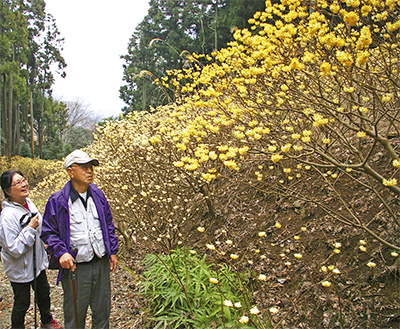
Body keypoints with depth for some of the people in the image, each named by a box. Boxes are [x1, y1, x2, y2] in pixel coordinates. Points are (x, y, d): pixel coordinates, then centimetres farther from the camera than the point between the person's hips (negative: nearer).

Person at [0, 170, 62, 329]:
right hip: (20, 269, -8)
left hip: (37, 262, 8)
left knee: (43, 293, 27)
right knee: (22, 303, 12)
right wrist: (30, 229, -31)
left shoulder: (29, 203, -5)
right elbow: (14, 249, -29)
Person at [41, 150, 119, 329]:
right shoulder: (57, 201, -9)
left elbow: (109, 224, 14)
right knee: (75, 314, 12)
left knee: (102, 310, 19)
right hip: (75, 267, -4)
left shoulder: (98, 195, 5)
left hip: (101, 264, 4)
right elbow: (48, 232, -3)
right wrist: (60, 252, -19)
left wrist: (113, 252, 10)